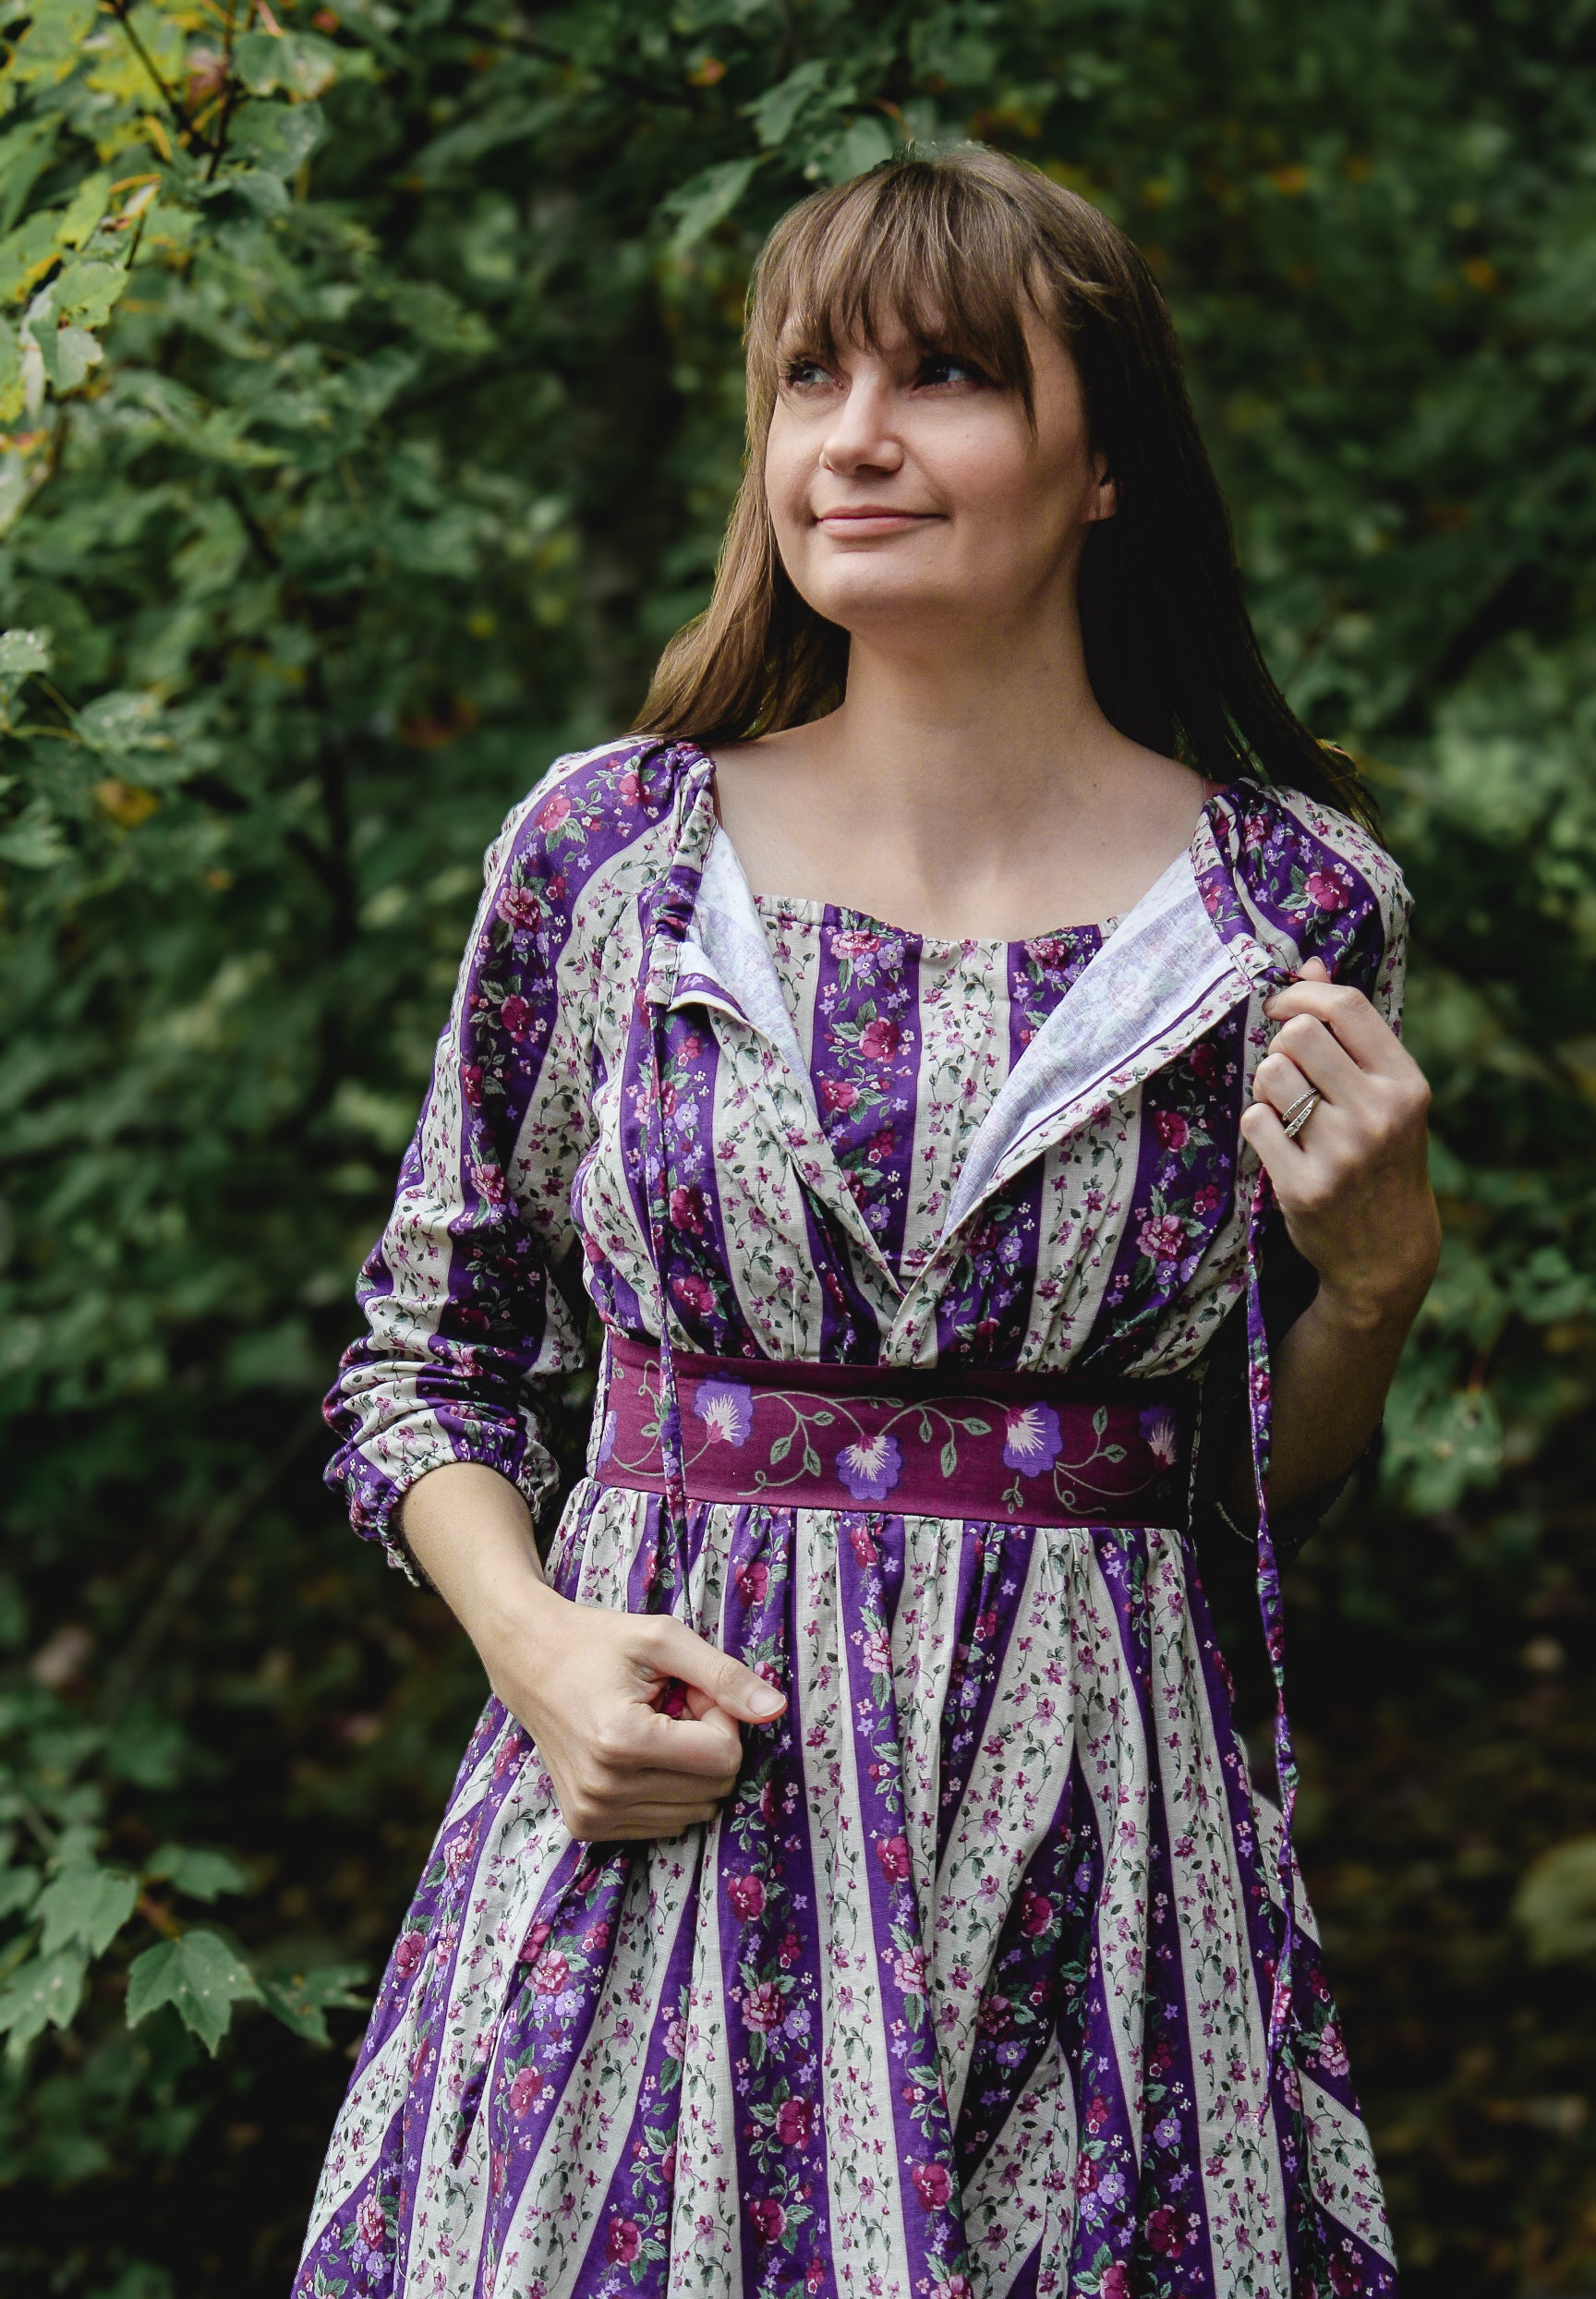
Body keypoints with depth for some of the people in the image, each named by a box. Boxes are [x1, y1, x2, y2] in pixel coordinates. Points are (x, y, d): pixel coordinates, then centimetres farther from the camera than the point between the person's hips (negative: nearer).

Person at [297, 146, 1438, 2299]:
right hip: (658, 1800, 0)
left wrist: (1378, 1273, -9)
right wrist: (532, 1639, -8)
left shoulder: (1297, 905, -1)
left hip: (1095, 1852, 0)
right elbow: (425, 1353, 9)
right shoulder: (604, 850, -1)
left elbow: (1270, 1486, 10)